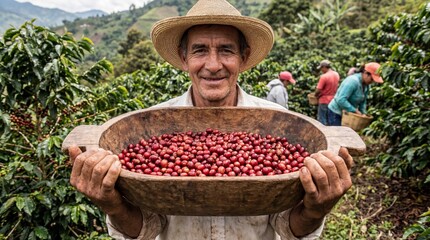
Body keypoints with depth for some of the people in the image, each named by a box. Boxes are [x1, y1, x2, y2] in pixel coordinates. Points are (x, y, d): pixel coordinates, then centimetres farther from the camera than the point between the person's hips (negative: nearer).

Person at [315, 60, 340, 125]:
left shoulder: (324, 77, -21)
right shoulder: (337, 74, 3)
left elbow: (318, 90, -20)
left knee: (322, 120, 3)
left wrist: (316, 95, 0)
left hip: (324, 101, -7)